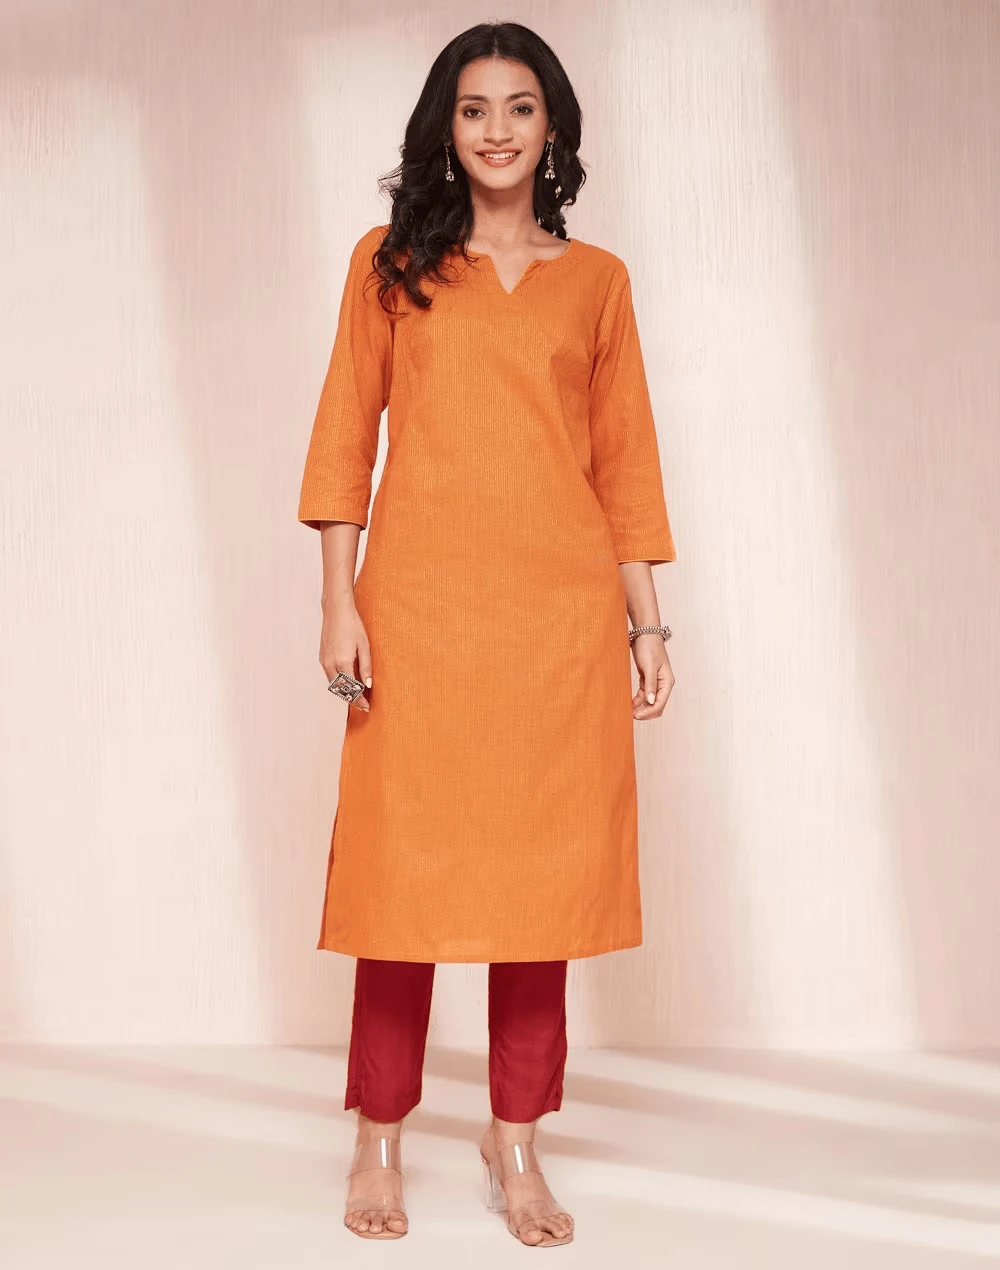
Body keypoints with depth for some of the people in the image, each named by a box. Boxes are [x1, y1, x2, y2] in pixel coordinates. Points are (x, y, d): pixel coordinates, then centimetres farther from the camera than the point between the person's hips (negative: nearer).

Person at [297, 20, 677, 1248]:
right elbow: (345, 434, 5)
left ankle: (516, 1137, 16)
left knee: (545, 861, 3)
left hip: (561, 606, 1)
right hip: (420, 597, -1)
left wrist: (647, 621, 7)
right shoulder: (391, 261, 10)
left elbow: (623, 457, 12)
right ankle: (379, 1139, 14)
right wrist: (339, 602, -4)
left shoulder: (596, 280, 12)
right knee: (404, 857, 0)